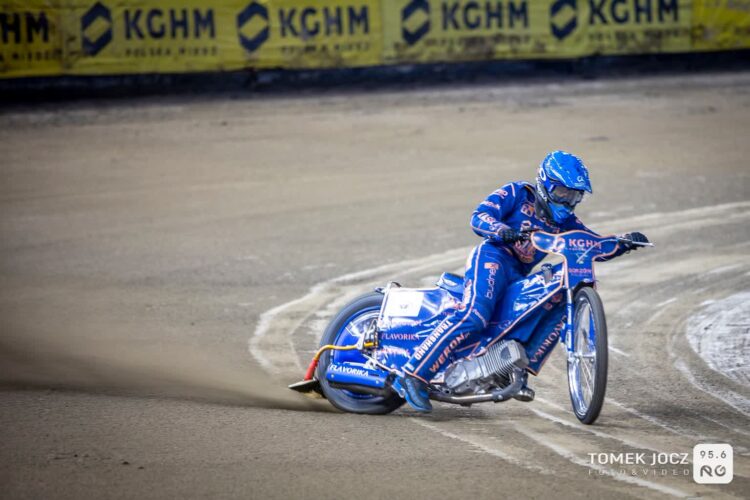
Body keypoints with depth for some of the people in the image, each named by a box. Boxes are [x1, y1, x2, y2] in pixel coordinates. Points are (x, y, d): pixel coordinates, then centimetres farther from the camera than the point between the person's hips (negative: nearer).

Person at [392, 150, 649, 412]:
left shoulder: (564, 219, 20)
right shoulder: (517, 194, 2)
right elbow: (479, 217, -10)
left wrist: (625, 243, 2)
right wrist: (505, 232, -30)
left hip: (520, 277, 8)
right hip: (492, 257, -8)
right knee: (474, 315, -29)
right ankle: (414, 375, -34)